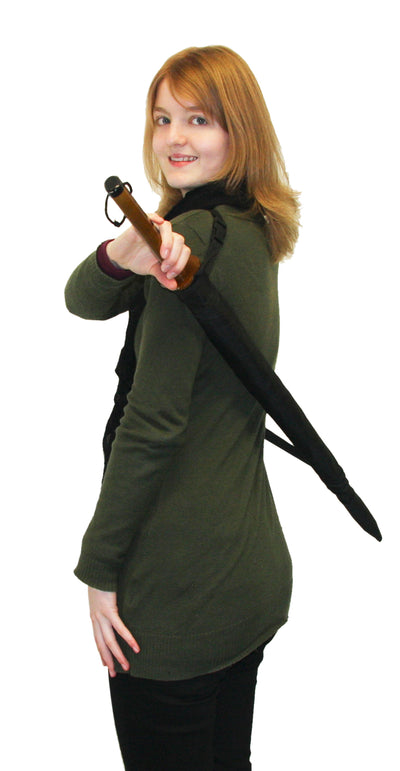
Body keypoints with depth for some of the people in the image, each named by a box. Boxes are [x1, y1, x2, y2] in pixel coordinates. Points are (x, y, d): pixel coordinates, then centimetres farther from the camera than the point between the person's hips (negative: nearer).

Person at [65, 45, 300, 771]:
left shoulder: (198, 237, -18)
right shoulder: (253, 233, 8)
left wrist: (100, 568, -13)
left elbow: (154, 420, -21)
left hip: (178, 586, -9)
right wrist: (122, 254, -20)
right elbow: (83, 301, 3)